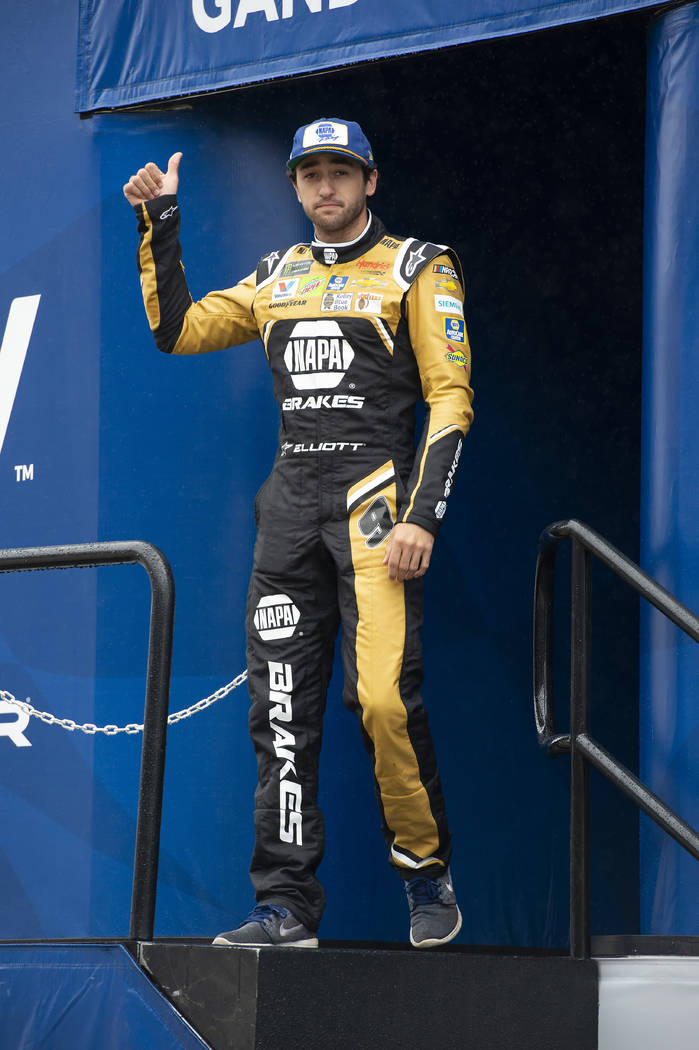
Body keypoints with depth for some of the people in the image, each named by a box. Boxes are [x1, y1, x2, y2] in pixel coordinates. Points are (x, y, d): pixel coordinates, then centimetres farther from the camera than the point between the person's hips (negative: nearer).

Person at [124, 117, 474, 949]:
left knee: (383, 695, -20)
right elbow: (175, 330, 19)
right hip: (292, 498, 5)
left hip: (375, 489, -5)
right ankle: (286, 906, 3)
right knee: (280, 709, 0)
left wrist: (423, 514, -13)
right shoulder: (277, 277, 18)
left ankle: (429, 875, -2)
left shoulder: (417, 270, 3)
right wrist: (160, 226, 12)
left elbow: (450, 397, -3)